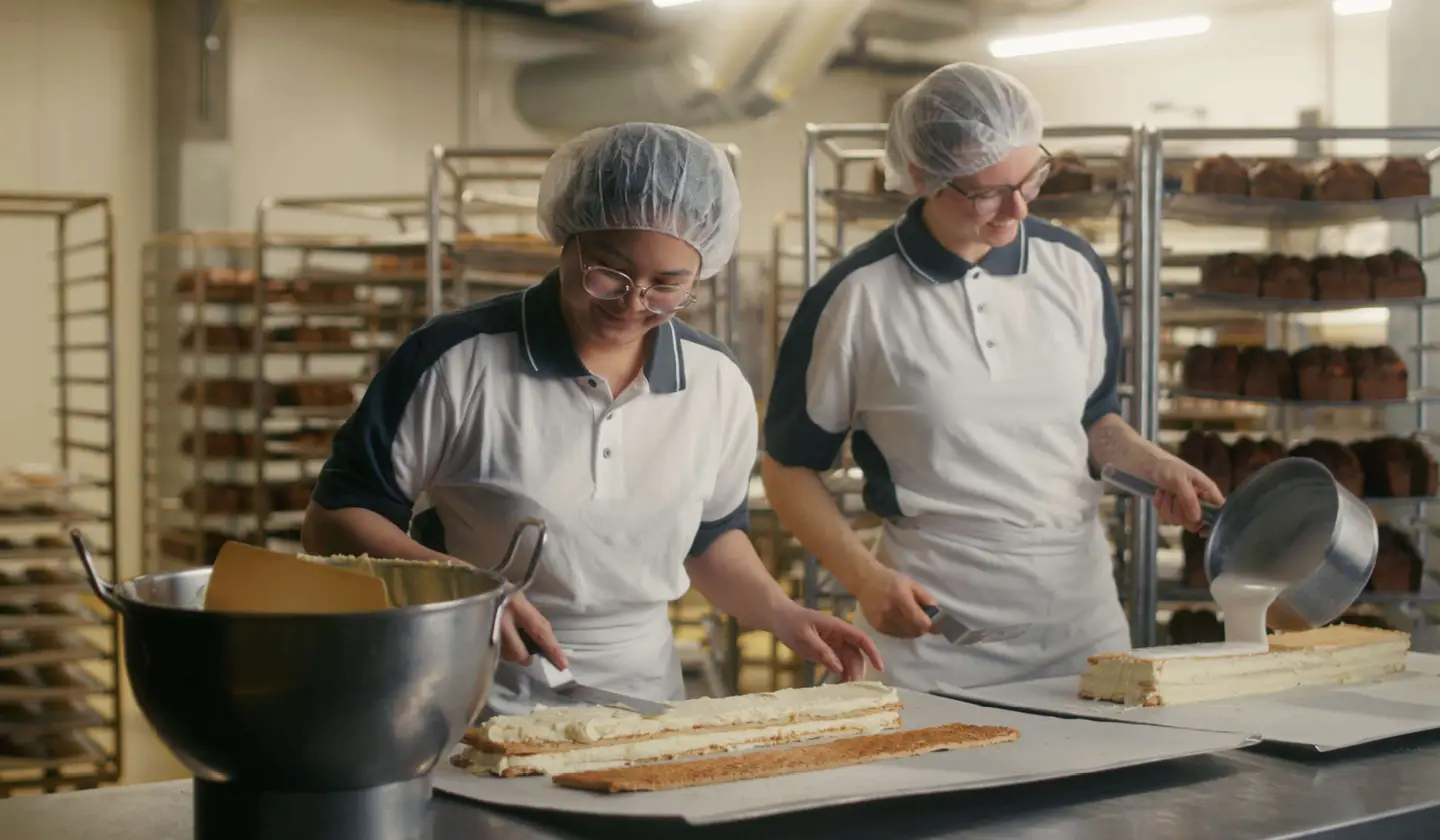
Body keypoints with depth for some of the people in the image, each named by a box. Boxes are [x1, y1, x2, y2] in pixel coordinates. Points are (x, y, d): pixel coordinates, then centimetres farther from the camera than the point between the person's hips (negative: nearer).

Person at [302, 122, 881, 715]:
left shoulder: (719, 386, 3)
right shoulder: (459, 363, -10)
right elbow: (333, 521, -4)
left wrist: (782, 616, 4)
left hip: (643, 702, 3)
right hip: (473, 713, -3)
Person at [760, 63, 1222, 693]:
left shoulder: (1075, 269, 3)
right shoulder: (856, 299, -9)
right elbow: (789, 469, 0)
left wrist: (1151, 463, -2)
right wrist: (865, 577, -13)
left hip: (1084, 616, 4)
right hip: (936, 624, -4)